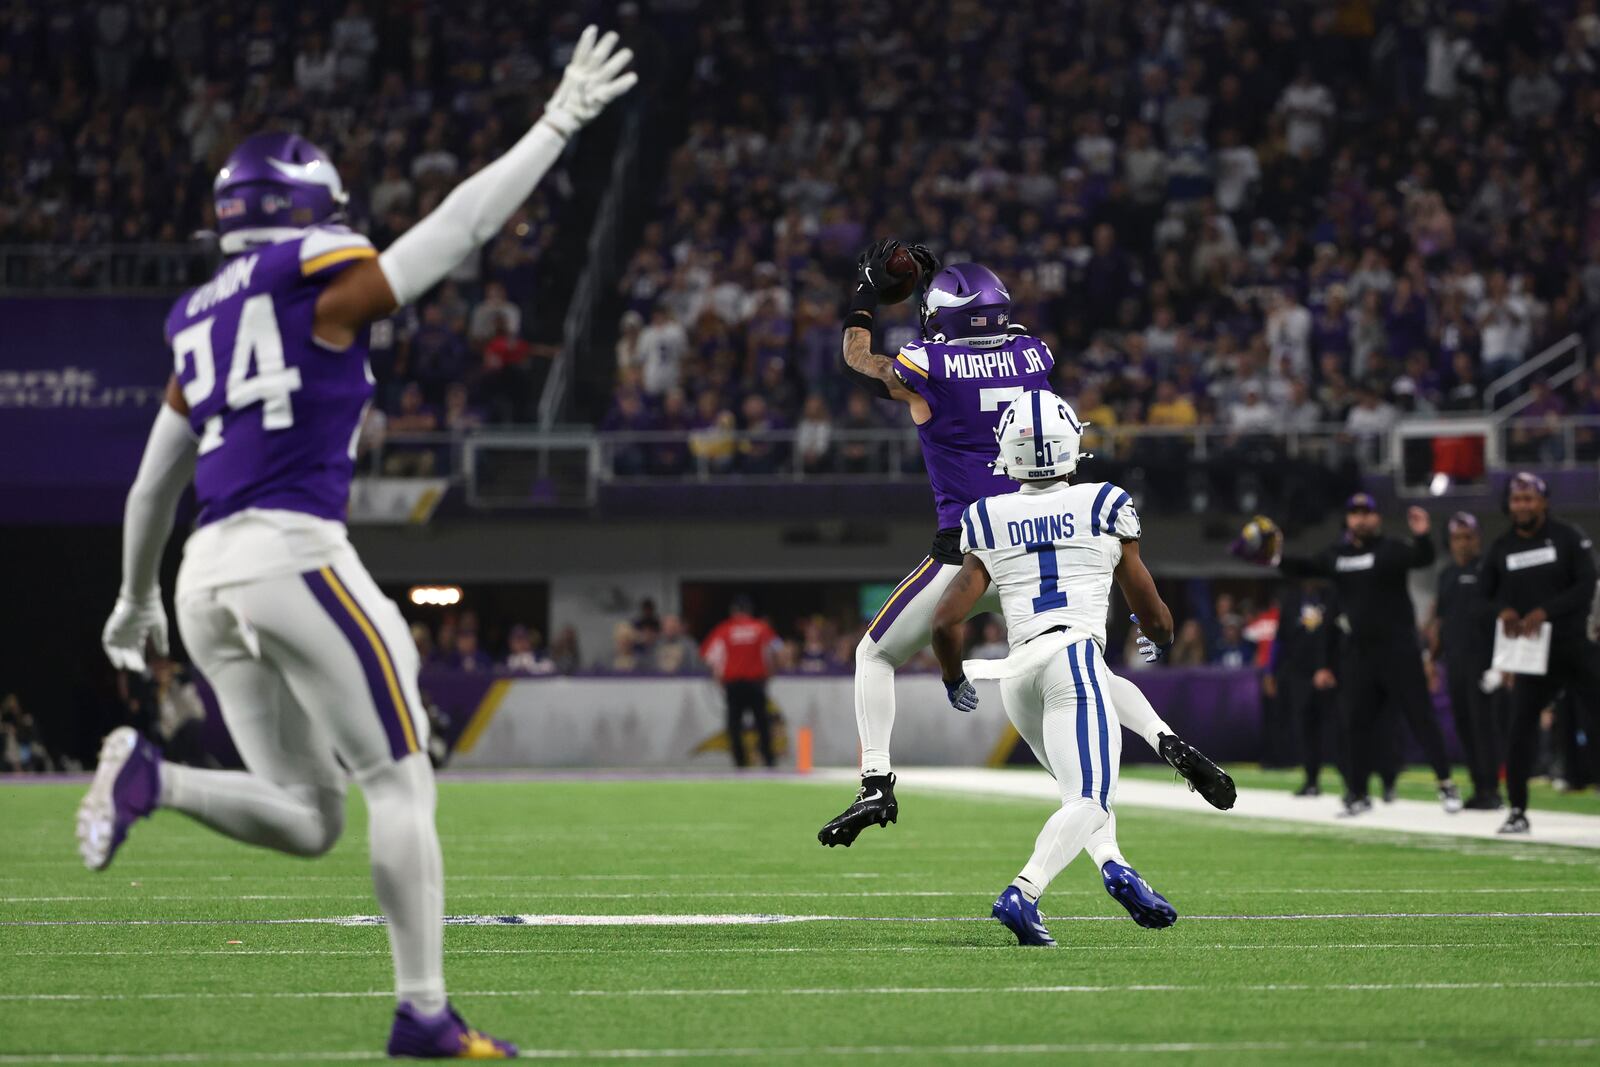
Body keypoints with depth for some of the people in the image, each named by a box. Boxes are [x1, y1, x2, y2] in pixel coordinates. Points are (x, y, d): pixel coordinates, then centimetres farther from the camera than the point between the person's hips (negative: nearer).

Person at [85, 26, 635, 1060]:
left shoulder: (202, 326, 20)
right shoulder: (327, 287, -1)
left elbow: (155, 482, 29)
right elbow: (463, 223, 2)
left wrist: (136, 599, 42)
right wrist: (559, 124, 10)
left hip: (210, 578, 7)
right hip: (293, 551, -7)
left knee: (307, 820, 10)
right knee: (401, 782, 2)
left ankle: (152, 777, -13)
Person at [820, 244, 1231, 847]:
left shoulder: (926, 367, -6)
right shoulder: (1034, 355, 6)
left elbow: (858, 360, 16)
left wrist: (867, 291, 29)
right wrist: (937, 279, 37)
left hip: (967, 551, -4)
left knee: (875, 657, 13)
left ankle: (876, 783, 1)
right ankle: (1170, 742, -4)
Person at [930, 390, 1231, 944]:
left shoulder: (988, 521, 10)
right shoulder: (1104, 507, 7)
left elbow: (946, 621, 5)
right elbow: (1151, 613, 15)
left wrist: (954, 679, 24)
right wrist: (1161, 639, 39)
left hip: (1016, 671, 4)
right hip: (1076, 655, -4)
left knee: (1081, 783, 23)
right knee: (1089, 800, -9)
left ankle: (1114, 867, -1)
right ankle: (1022, 894, -30)